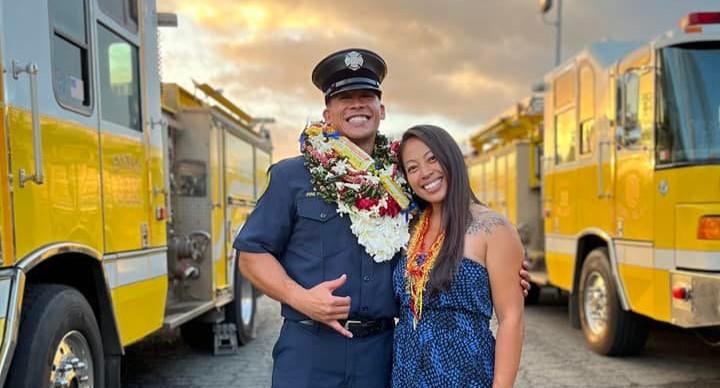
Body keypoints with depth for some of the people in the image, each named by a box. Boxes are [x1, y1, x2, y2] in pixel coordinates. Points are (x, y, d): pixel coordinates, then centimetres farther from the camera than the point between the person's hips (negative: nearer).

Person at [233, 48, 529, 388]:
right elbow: (252, 253, -1)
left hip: (378, 352, 3)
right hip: (309, 350, -2)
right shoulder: (292, 176, 0)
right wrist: (300, 297, -15)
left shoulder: (401, 180, 8)